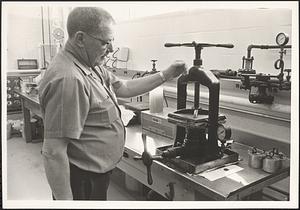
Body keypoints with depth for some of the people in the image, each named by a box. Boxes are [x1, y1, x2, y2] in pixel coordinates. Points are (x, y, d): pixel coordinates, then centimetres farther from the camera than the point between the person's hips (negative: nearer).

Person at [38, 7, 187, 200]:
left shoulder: (91, 66, 2)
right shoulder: (68, 79, -29)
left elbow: (123, 88, 10)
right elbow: (53, 152, -30)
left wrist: (166, 75, 6)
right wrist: (64, 200, -26)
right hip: (82, 182, -10)